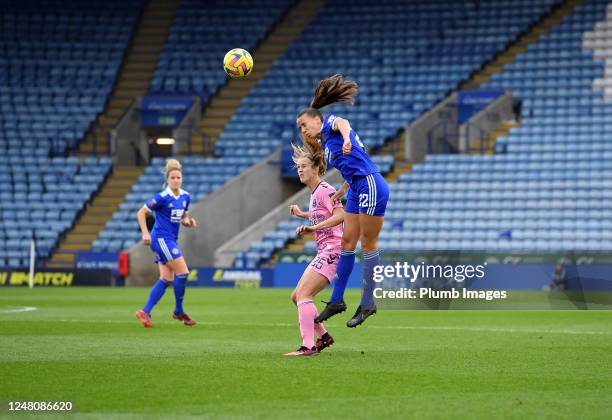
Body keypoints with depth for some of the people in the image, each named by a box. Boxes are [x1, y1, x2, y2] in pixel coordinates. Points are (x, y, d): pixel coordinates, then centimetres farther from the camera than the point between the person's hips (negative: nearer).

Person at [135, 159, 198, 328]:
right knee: (183, 272, -11)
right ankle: (179, 312, 3)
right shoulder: (162, 197, -14)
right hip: (161, 239, -8)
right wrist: (145, 233, -16)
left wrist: (188, 221, -1)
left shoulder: (185, 196, 7)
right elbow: (141, 213, -9)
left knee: (167, 279, 4)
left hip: (171, 241, 8)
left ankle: (145, 312, 6)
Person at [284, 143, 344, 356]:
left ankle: (308, 346, -27)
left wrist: (312, 228, -29)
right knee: (297, 296, 14)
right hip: (324, 252, 10)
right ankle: (323, 337, 23)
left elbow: (340, 215, -25)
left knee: (303, 294, -20)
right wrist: (302, 214, 30)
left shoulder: (324, 190, -11)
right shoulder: (314, 193, 17)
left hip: (332, 250, -10)